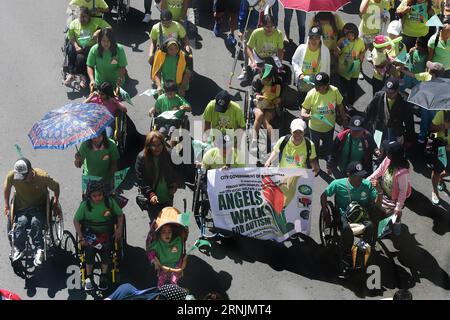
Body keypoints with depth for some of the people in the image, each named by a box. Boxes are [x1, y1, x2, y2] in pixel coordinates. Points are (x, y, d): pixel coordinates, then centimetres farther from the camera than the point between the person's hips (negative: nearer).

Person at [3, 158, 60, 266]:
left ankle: (39, 250, -34)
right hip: (22, 208, 2)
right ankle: (18, 248, -27)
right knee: (21, 222, -30)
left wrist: (56, 201, 5)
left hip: (39, 207, -2)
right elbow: (6, 188, 8)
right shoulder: (11, 176, -14)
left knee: (36, 222, -33)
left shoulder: (42, 176, -20)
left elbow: (56, 186, -1)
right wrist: (6, 206, 9)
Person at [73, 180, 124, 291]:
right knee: (89, 249, -28)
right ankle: (89, 277, -10)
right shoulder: (85, 204, -6)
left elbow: (120, 215, 6)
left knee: (106, 248, -28)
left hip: (106, 231, 0)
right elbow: (76, 220, -2)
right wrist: (81, 238, -9)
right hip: (90, 231, 0)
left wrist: (119, 229, -9)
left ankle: (104, 276, -9)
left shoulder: (110, 201, -5)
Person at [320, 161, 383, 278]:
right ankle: (345, 265, -26)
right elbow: (324, 196, 8)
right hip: (343, 216, -2)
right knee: (347, 229, -37)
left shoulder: (367, 185, 1)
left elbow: (376, 204, 4)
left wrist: (380, 192, -14)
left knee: (370, 226, -35)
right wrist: (325, 211, -4)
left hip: (362, 216, 2)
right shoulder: (338, 184, -4)